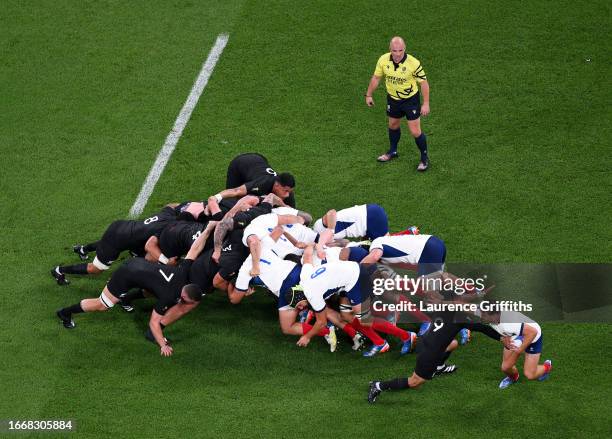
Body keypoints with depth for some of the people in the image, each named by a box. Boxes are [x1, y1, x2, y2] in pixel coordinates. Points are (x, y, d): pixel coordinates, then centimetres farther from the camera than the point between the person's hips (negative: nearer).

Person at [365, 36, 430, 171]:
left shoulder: (413, 63, -28)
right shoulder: (383, 60, -16)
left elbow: (423, 82, -17)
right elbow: (376, 77, 2)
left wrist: (426, 103, -16)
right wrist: (368, 95, 8)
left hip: (411, 100, -4)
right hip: (393, 99, 4)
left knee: (415, 132, -4)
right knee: (393, 125, 23)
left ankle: (425, 158, 18)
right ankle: (392, 151, 48)